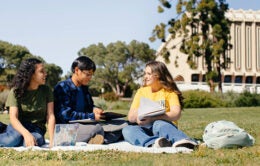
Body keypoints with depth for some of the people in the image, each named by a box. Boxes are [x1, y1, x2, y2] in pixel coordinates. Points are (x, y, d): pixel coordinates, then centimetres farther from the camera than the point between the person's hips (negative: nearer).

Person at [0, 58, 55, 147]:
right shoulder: (16, 91, -7)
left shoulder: (46, 91, 1)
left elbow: (50, 116, -8)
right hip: (19, 126, -2)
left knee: (35, 141, -36)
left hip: (37, 129, 2)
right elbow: (13, 118, -18)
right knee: (13, 140, -38)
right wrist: (26, 134, -38)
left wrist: (52, 140, -23)